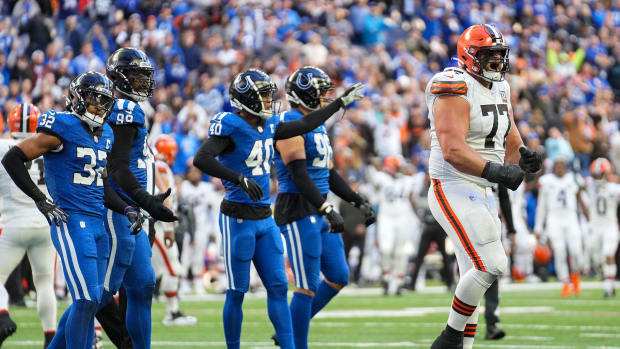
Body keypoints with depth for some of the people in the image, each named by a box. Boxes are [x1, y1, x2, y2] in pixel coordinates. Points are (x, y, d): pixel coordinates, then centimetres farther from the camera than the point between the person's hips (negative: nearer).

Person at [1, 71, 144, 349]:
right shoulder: (63, 128, -10)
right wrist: (41, 201, -12)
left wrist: (127, 210, 8)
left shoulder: (104, 135, 14)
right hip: (71, 222, -8)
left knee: (87, 302, 10)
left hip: (97, 223, 8)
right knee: (87, 300, -12)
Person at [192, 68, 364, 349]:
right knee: (237, 292, 1)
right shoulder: (231, 126, -14)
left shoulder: (267, 127, 9)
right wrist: (240, 179, -32)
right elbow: (201, 159, -26)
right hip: (238, 218, -7)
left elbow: (305, 125, 20)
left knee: (278, 287, 5)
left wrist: (341, 102, 22)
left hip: (265, 219, 7)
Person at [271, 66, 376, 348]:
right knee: (308, 286, -7)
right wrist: (327, 209, -29)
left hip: (319, 212, 10)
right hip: (298, 210, -10)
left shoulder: (318, 126, 17)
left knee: (338, 277, 12)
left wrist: (358, 202, 16)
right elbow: (299, 175, -22)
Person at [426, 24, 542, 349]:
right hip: (454, 191, -9)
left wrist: (522, 156, -7)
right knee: (490, 265, -19)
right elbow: (453, 151, -26)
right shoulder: (455, 89, -15)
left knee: (475, 279, 10)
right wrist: (496, 172, -32)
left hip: (482, 194, 9)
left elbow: (511, 145, 16)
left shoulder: (500, 91, 13)